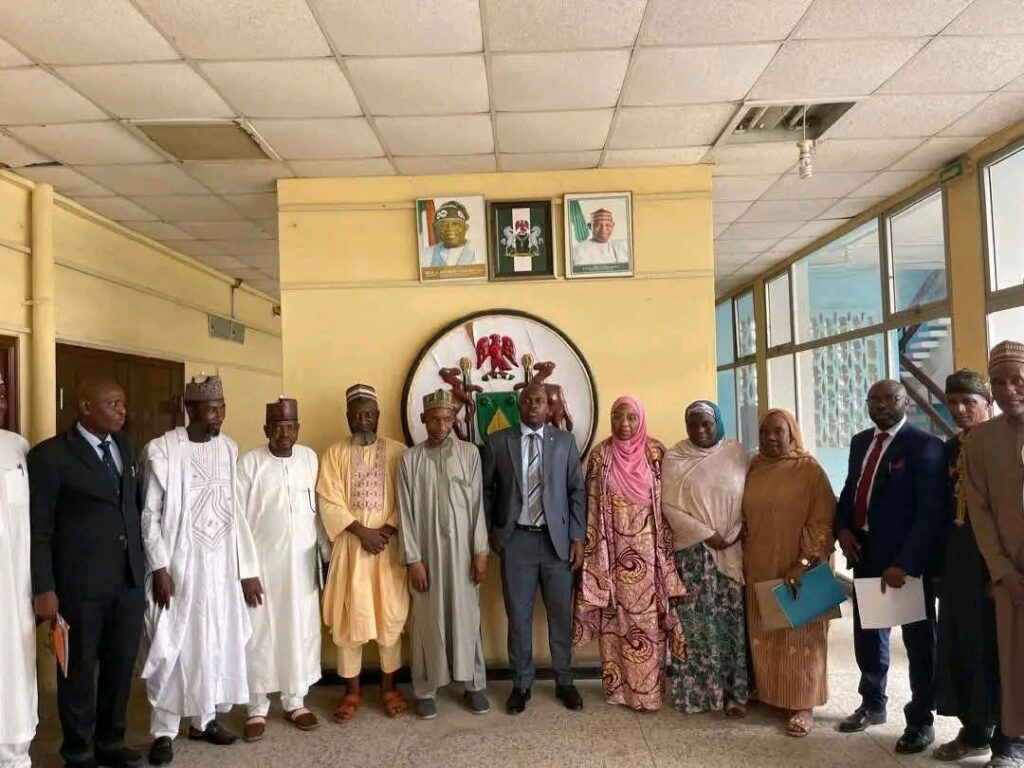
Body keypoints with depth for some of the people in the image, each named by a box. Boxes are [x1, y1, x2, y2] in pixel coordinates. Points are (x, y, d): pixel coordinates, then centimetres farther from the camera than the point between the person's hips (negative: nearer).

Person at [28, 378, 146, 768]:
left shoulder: (125, 445, 8)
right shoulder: (49, 455, -10)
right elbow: (38, 529, -9)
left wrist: (144, 563, 9)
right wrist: (45, 590, -13)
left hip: (129, 578, 5)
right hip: (80, 583, -5)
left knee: (122, 665, 15)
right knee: (78, 670, 11)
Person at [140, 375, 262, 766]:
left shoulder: (229, 448, 3)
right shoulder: (161, 450, -11)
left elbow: (235, 510, 6)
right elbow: (149, 514, -8)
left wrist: (248, 568, 4)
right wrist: (159, 568, -13)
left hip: (221, 565, 5)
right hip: (178, 565, -4)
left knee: (217, 641, 12)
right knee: (173, 645, 4)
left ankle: (204, 718, 27)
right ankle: (163, 730, 17)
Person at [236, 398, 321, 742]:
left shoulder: (310, 458, 2)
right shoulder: (249, 463, -8)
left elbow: (318, 508, 6)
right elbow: (237, 518, -6)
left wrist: (324, 551, 6)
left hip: (302, 562, 3)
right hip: (262, 562, -3)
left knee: (301, 630, 10)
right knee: (260, 634, 4)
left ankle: (295, 701, 24)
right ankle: (257, 708, 17)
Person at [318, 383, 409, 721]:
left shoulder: (398, 452, 3)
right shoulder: (334, 454, 3)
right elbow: (329, 503, -4)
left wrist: (388, 529, -14)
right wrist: (361, 531, -14)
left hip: (389, 546, 0)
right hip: (350, 546, 0)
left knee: (391, 615, 5)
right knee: (349, 617, 4)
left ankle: (389, 688, 19)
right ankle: (352, 691, 17)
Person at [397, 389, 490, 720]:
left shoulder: (469, 453, 0)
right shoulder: (410, 458, -1)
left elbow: (477, 504, -1)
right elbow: (406, 511, -3)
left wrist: (480, 551, -4)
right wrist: (412, 558, -7)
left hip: (462, 548, 0)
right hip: (426, 549, 0)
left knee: (466, 616, 8)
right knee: (428, 620, 7)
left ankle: (474, 685, 22)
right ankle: (426, 689, 19)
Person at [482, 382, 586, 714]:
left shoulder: (565, 441, 4)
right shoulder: (497, 442, 2)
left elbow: (577, 491, 3)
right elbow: (486, 489, 8)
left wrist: (577, 538, -3)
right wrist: (491, 532, 4)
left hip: (557, 539, 1)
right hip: (516, 540, 0)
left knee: (561, 615, 9)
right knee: (518, 616, 7)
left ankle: (564, 682, 25)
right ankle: (521, 684, 22)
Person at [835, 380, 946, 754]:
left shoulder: (925, 446, -12)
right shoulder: (860, 442, 10)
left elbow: (930, 512, -18)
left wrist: (904, 564, -23)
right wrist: (843, 527, -2)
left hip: (907, 558, -7)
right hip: (865, 553, 7)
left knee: (918, 638, 8)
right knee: (867, 632, 17)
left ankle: (920, 720, 22)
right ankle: (872, 704, 36)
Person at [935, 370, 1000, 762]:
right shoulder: (949, 449, 11)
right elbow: (943, 507, 10)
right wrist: (938, 563, 8)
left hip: (995, 560, -6)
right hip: (956, 562, 6)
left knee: (993, 646, 3)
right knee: (957, 645, 10)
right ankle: (973, 728, 23)